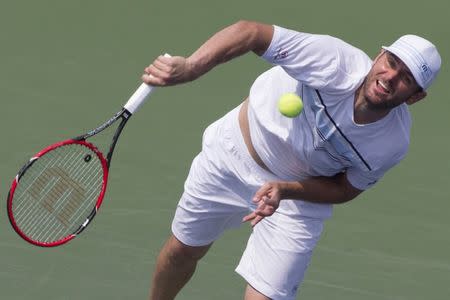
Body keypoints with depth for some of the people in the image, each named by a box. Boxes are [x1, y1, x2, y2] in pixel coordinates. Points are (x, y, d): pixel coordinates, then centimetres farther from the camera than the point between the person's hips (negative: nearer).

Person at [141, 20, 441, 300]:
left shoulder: (394, 144, -27)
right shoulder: (336, 63, -36)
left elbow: (345, 189, -11)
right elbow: (250, 32, -34)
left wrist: (284, 190, -29)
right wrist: (190, 67, -49)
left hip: (301, 194, 0)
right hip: (233, 151, 0)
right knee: (182, 251, 19)